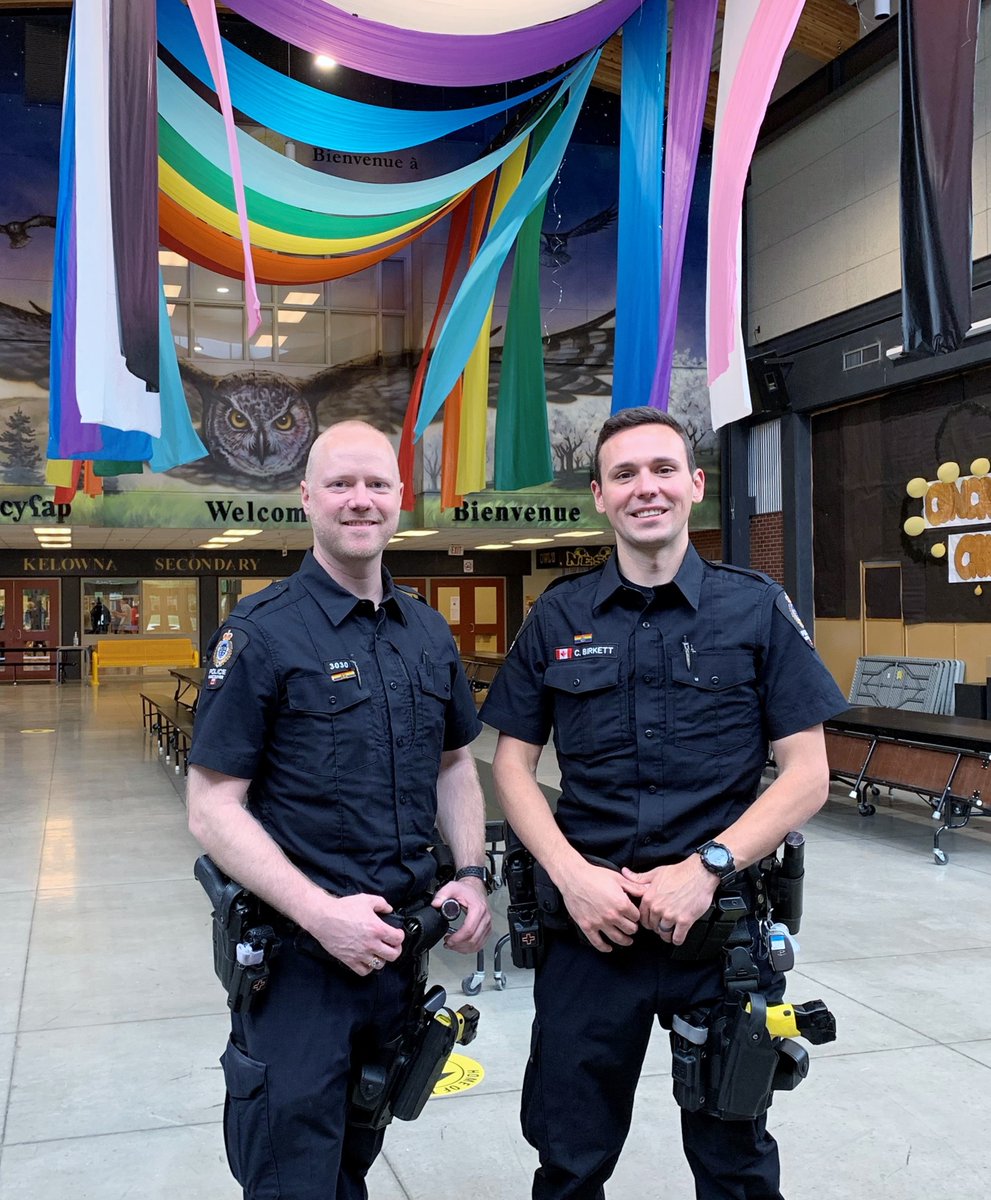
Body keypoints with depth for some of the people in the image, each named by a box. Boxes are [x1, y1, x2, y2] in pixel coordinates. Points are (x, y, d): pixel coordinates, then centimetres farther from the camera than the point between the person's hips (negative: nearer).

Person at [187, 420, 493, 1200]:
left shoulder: (430, 633, 6)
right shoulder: (262, 634, -13)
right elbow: (213, 811, -14)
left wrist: (471, 875, -1)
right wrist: (321, 913, -23)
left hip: (399, 948, 5)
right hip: (297, 956, -5)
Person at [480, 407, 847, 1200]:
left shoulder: (758, 610, -1)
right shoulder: (558, 619, 3)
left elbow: (807, 776, -4)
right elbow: (513, 765, 5)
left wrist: (706, 868, -16)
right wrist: (573, 875, -11)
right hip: (590, 921, 1)